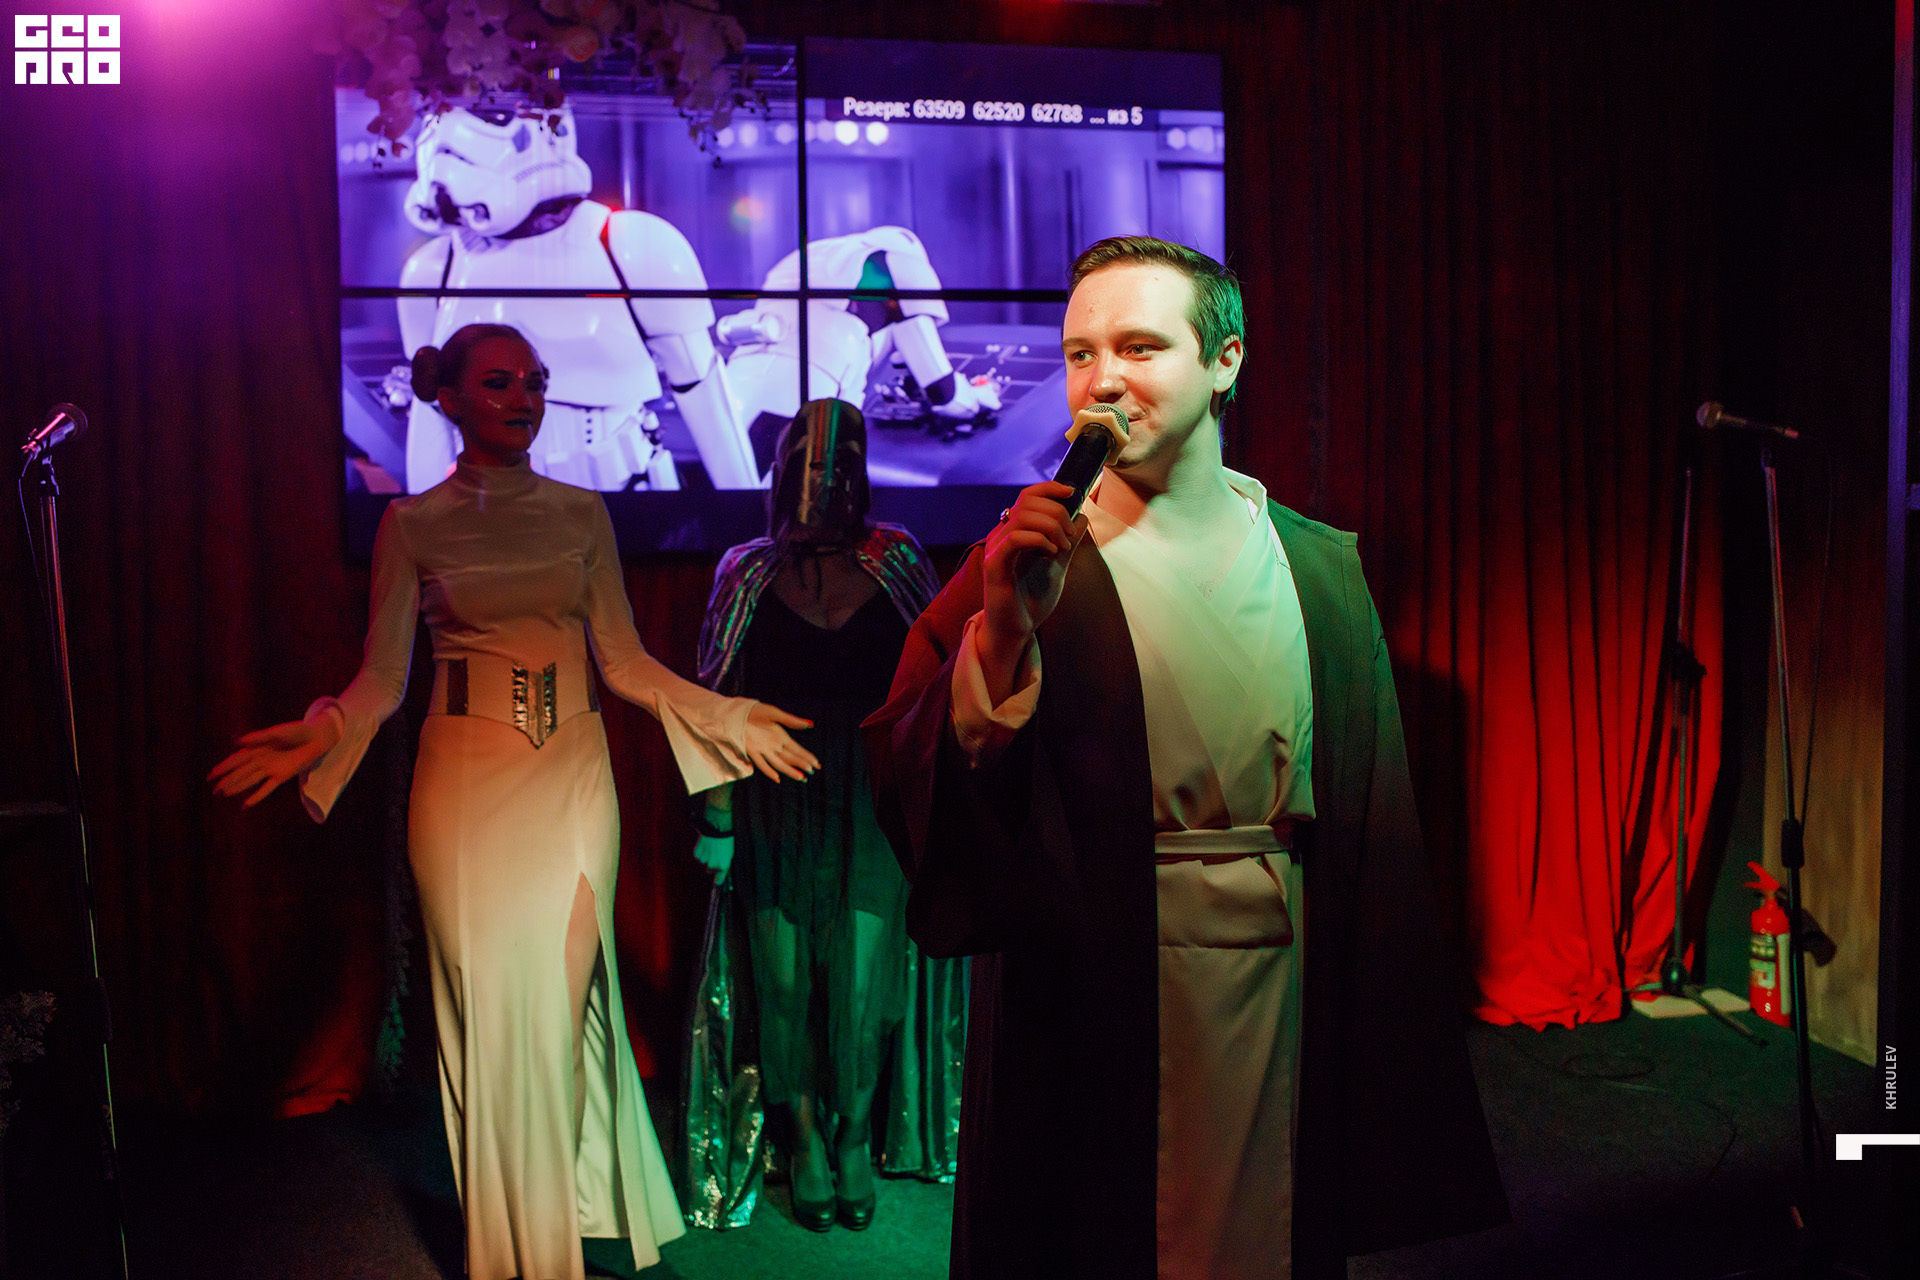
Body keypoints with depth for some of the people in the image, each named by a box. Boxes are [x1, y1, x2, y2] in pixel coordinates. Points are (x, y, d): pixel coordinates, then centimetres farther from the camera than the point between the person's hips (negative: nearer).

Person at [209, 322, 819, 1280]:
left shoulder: (582, 514, 8)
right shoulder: (413, 525, 3)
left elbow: (625, 661, 7)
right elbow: (383, 674, -1)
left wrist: (725, 716, -3)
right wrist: (319, 734, -20)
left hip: (573, 773, 2)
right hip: (468, 778, -1)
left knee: (564, 996, 6)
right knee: (489, 1003, 4)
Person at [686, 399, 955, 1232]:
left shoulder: (896, 560, 2)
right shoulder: (748, 572, 1)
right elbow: (717, 702, 2)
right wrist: (716, 815, -3)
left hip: (870, 808, 0)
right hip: (775, 810, 0)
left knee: (861, 983, 2)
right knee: (785, 983, 8)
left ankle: (855, 1142, 24)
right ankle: (807, 1144, 27)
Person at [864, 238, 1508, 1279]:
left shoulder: (1322, 566, 3)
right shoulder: (1029, 563, -5)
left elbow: (1375, 821, 6)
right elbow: (909, 786, -14)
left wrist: (1383, 1029, 7)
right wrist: (1000, 629, -27)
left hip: (1292, 984, 3)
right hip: (1093, 1009, -2)